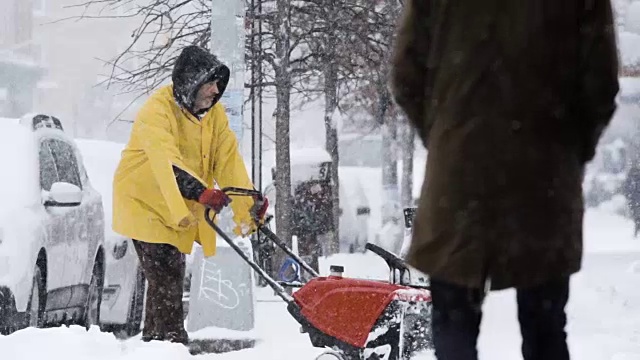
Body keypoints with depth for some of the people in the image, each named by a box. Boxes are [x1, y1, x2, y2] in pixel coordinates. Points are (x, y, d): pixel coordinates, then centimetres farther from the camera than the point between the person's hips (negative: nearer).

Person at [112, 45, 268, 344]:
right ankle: (172, 340, -15)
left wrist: (249, 205, -21)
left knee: (171, 275, 15)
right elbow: (167, 164, -38)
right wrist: (201, 193, -52)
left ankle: (154, 338, 29)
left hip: (179, 208, 8)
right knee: (166, 273, -16)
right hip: (144, 201, -8)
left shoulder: (214, 113, -1)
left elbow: (229, 161, -8)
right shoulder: (158, 110, -24)